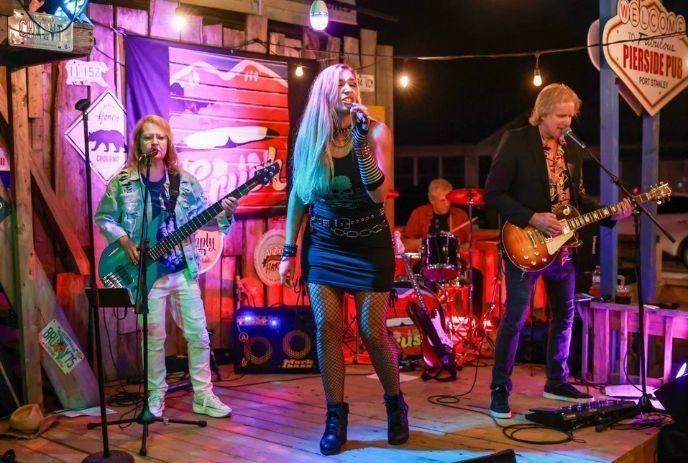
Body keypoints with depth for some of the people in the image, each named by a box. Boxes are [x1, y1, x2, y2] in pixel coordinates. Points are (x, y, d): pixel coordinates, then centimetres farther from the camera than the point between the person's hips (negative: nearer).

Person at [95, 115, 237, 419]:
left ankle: (203, 396, 16)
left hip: (184, 270, 3)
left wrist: (224, 213, -16)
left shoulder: (185, 181, 5)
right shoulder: (123, 182, -2)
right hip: (148, 273, -2)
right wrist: (124, 240, -10)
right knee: (155, 338, 5)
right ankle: (155, 397, 21)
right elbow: (103, 218, 4)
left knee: (198, 334, 4)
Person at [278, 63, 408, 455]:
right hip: (322, 244, 2)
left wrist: (361, 142, -29)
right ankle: (336, 416, 11)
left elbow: (380, 193, -20)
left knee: (373, 332, -1)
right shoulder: (309, 139, 0)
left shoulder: (376, 131, -8)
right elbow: (297, 197, 7)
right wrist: (289, 251, 5)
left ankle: (396, 404, 24)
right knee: (327, 328, -2)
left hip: (369, 244, -2)